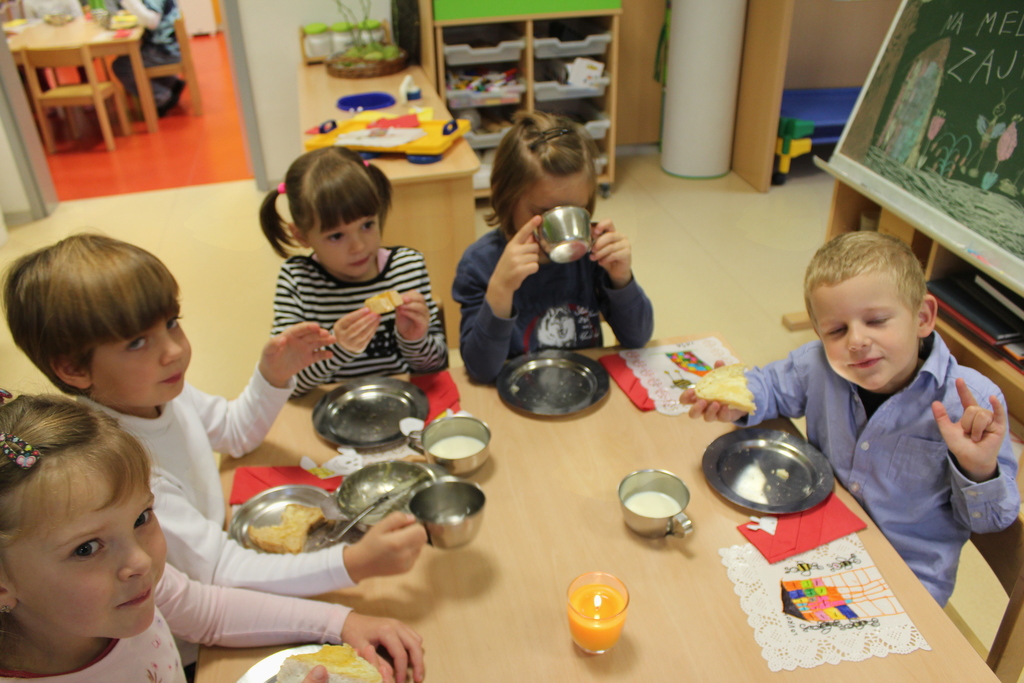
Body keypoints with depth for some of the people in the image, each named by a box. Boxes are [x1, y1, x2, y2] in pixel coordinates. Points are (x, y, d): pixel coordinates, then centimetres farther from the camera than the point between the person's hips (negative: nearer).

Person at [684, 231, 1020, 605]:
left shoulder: (973, 402, -20)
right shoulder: (819, 365, -13)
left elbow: (986, 520, -9)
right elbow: (772, 385, 10)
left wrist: (980, 470, -30)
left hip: (909, 576, -3)